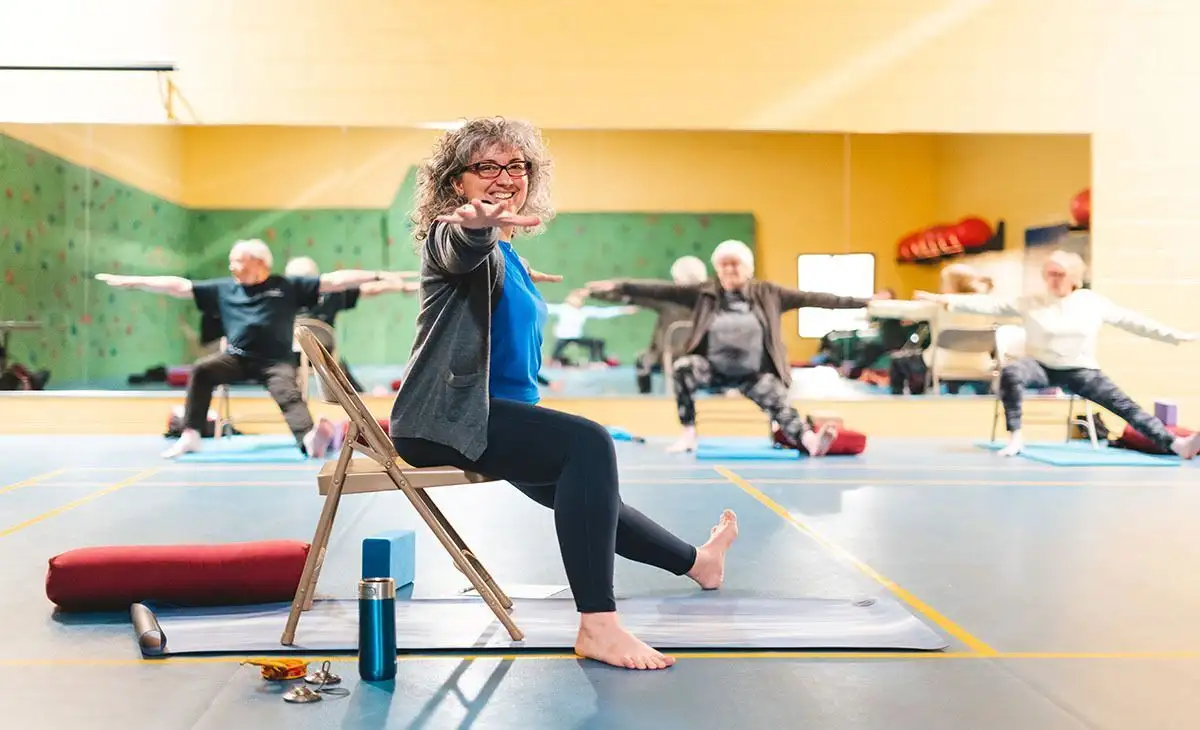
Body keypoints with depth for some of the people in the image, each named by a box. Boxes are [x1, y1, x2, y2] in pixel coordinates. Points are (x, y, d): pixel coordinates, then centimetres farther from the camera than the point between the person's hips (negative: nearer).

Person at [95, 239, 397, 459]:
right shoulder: (224, 289, 8)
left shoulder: (288, 286, 3)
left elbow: (333, 281, -2)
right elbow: (179, 286, 9)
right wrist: (130, 281, 6)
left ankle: (309, 439, -56)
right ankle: (190, 436, -16)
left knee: (289, 396, -29)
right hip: (236, 358, 3)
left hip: (276, 361, -2)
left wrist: (376, 276, -10)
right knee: (201, 370, -23)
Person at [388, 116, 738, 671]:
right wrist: (479, 224, -59)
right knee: (589, 443, -29)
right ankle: (597, 626, -34)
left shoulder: (505, 253, 16)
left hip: (500, 412, 10)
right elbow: (460, 249, -38)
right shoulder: (454, 235, -10)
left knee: (583, 488, 26)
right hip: (448, 414, -10)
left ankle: (696, 562, 49)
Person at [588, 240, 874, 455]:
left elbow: (810, 298, -2)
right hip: (713, 370, 0)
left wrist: (860, 302, -7)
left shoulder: (767, 294, 2)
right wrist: (620, 286, -16)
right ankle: (688, 434, -18)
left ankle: (810, 441, -48)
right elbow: (662, 291, -6)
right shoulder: (704, 293, 0)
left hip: (755, 374, 0)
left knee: (779, 402, -25)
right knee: (683, 367, -27)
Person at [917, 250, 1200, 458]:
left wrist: (1176, 336, 3)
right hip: (1042, 367, -1)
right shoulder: (1030, 303, -2)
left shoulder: (1093, 302, 2)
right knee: (1011, 372, -33)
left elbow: (1132, 321, 6)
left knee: (1124, 405, -14)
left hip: (1081, 371, 1)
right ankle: (1015, 437, -29)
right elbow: (991, 304, -10)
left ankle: (1173, 443, -19)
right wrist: (947, 300, -22)